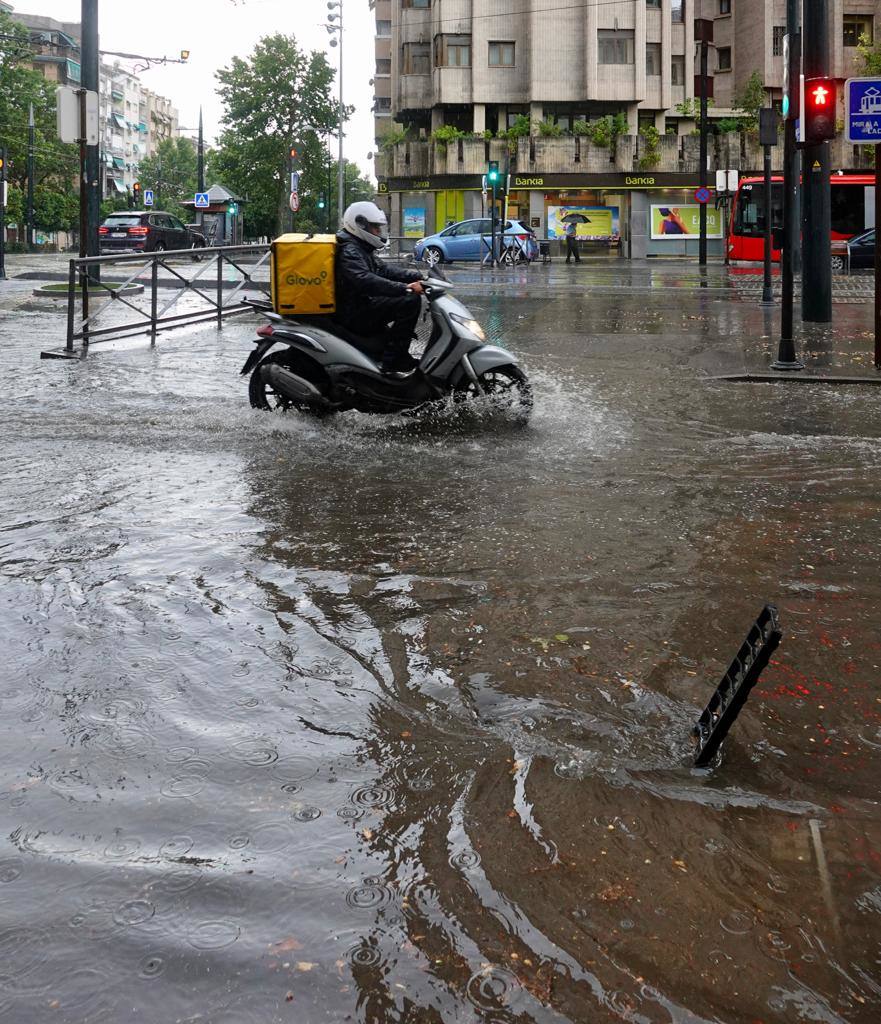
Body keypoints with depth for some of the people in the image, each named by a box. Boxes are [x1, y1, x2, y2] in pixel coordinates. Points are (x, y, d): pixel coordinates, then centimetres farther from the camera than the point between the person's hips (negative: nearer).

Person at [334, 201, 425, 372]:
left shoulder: (361, 249, 20)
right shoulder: (349, 251, -16)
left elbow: (382, 269, 17)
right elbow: (365, 281, -32)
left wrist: (416, 277, 3)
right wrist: (406, 288, -38)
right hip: (354, 314, -11)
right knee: (410, 300, -22)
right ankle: (393, 361, -23)